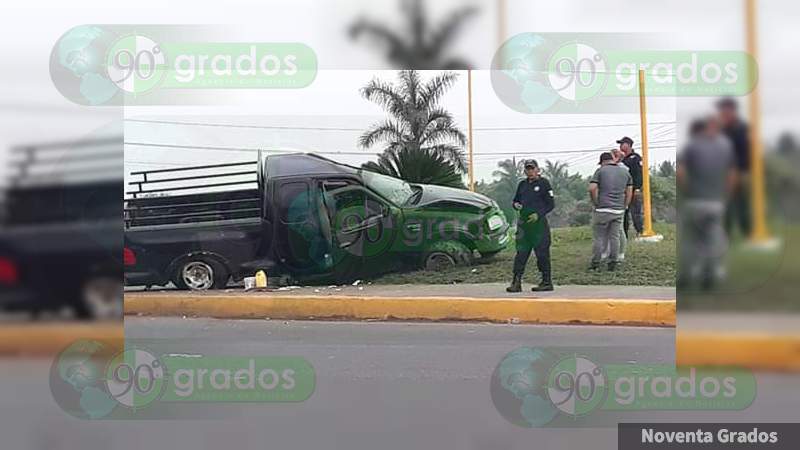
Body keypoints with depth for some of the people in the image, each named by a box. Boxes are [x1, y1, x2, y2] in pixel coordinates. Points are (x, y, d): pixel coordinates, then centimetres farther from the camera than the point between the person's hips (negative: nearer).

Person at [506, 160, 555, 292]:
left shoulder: (544, 183, -1)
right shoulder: (522, 184, 15)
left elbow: (551, 204, -3)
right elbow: (515, 200, 24)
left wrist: (538, 214, -15)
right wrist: (516, 205, 0)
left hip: (539, 223, -5)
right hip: (523, 223, 5)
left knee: (542, 253, -2)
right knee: (521, 253, 1)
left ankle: (547, 282, 6)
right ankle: (516, 282, 1)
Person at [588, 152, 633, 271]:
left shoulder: (600, 171, -2)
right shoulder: (625, 172, 12)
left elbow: (592, 189, -13)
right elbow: (629, 192, 11)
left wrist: (596, 203, -2)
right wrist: (624, 207, 17)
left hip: (603, 210, -4)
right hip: (619, 210, 4)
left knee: (598, 237, 3)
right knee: (615, 237, 9)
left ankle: (595, 263, 6)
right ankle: (613, 263, 10)